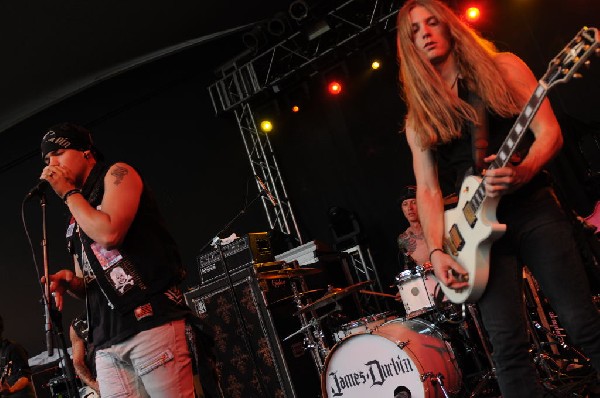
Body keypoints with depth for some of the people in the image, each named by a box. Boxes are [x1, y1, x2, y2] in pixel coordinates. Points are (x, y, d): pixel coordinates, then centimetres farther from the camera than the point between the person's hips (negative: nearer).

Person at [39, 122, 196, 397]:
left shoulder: (117, 175, 5)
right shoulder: (75, 221, 25)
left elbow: (109, 233, -14)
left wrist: (68, 192, 1)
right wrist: (69, 282, 4)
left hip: (150, 319, -7)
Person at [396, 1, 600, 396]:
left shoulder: (503, 67, 8)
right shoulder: (419, 117, 12)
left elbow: (549, 133, 1)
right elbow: (427, 189, 7)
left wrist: (521, 172, -20)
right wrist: (437, 251, -7)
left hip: (535, 208, -1)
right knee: (509, 346, -6)